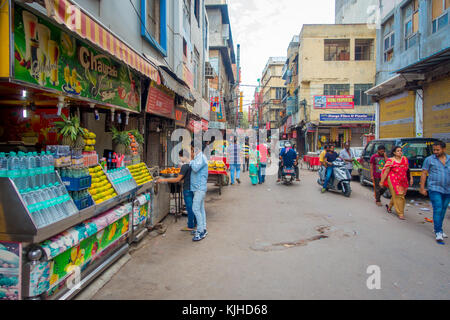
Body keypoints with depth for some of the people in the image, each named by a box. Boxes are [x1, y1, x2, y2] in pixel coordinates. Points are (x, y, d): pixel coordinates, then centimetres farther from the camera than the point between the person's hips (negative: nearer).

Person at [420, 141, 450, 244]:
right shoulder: (429, 159, -1)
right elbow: (424, 174, -1)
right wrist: (422, 188, -5)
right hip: (434, 189, -4)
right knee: (437, 210, -10)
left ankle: (438, 228, 27)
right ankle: (438, 233, -7)